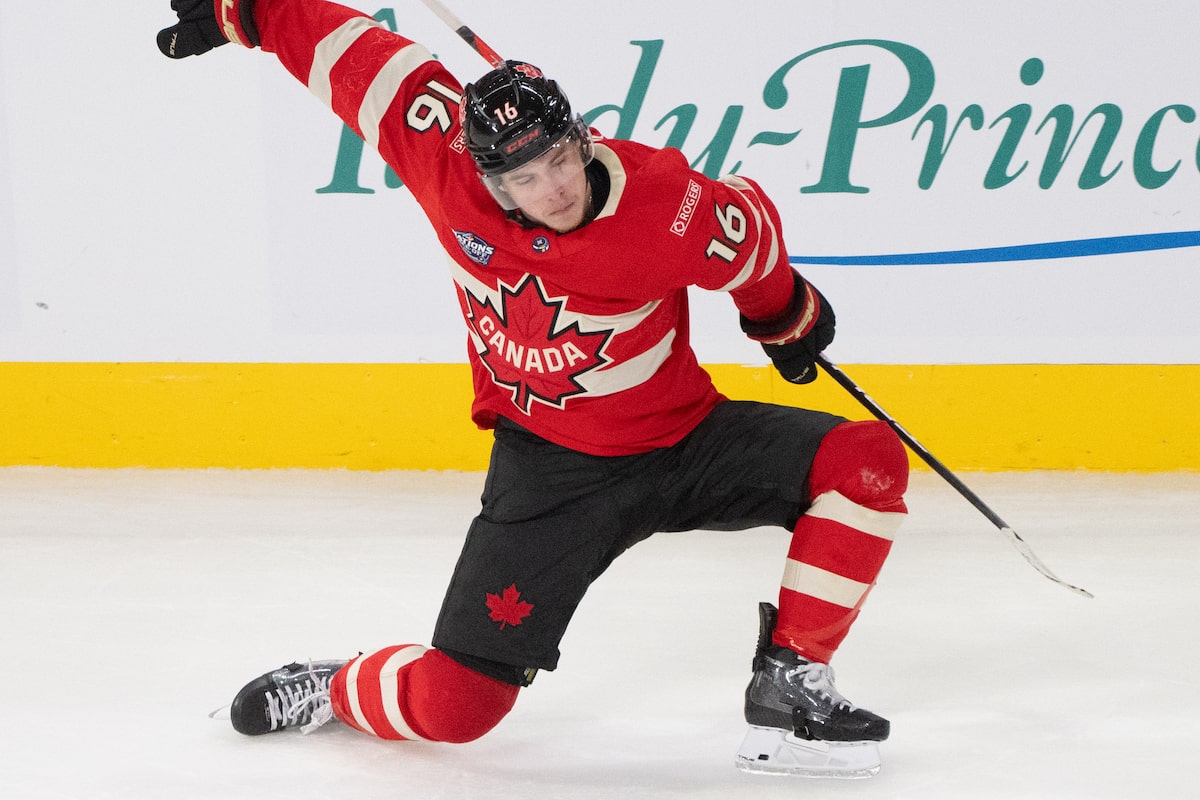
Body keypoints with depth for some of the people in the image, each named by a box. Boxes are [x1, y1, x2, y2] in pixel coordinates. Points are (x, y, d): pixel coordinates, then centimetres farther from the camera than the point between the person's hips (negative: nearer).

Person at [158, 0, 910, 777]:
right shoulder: (447, 158, -21)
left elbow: (752, 232, -2)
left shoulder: (670, 204, -25)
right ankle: (332, 690, 27)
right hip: (547, 466, -1)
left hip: (680, 440, 1)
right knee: (453, 705, -7)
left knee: (869, 462, -21)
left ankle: (789, 684, -11)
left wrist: (788, 316, 16)